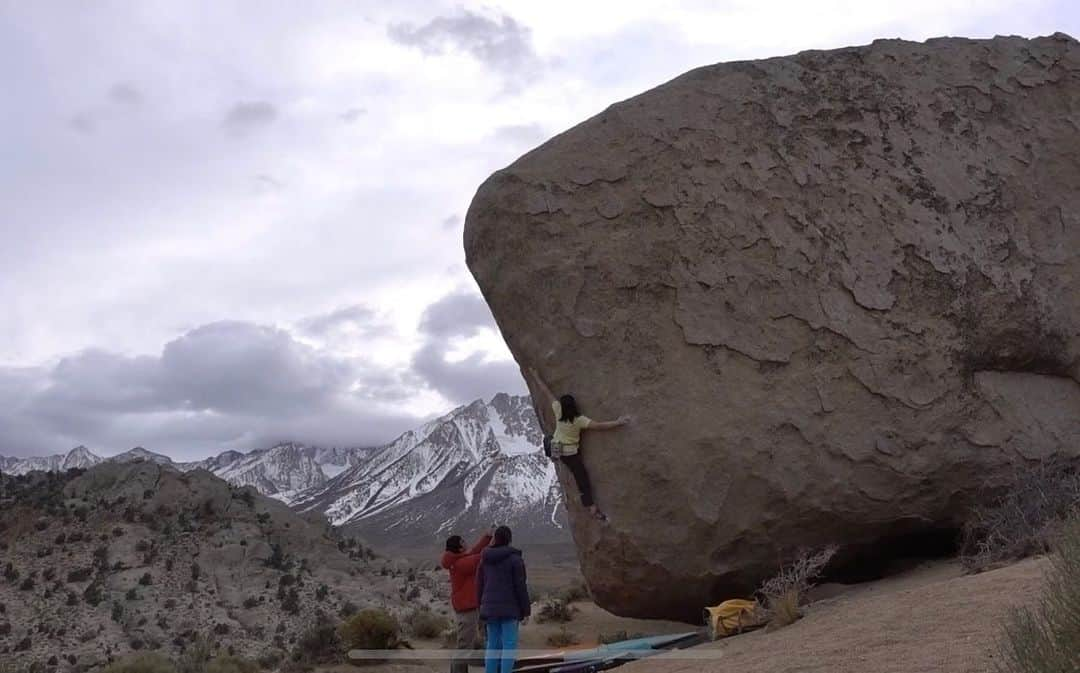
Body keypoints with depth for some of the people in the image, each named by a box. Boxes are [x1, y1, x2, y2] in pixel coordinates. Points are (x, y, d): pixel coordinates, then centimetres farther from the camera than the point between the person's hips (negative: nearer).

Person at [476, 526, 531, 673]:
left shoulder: (485, 559, 7)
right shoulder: (514, 558, -9)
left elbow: (479, 585, 9)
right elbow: (521, 586, -11)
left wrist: (483, 608, 18)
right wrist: (526, 611, -5)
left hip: (490, 607, 5)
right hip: (509, 608, -5)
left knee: (493, 645, 11)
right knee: (509, 646, -2)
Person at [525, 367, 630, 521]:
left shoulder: (558, 411, -18)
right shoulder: (579, 420, -28)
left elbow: (546, 391, -9)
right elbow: (598, 425, -32)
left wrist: (535, 376, -2)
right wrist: (618, 423, -30)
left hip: (556, 448, 4)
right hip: (571, 453, -4)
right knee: (582, 478, 1)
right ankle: (591, 506, 0)